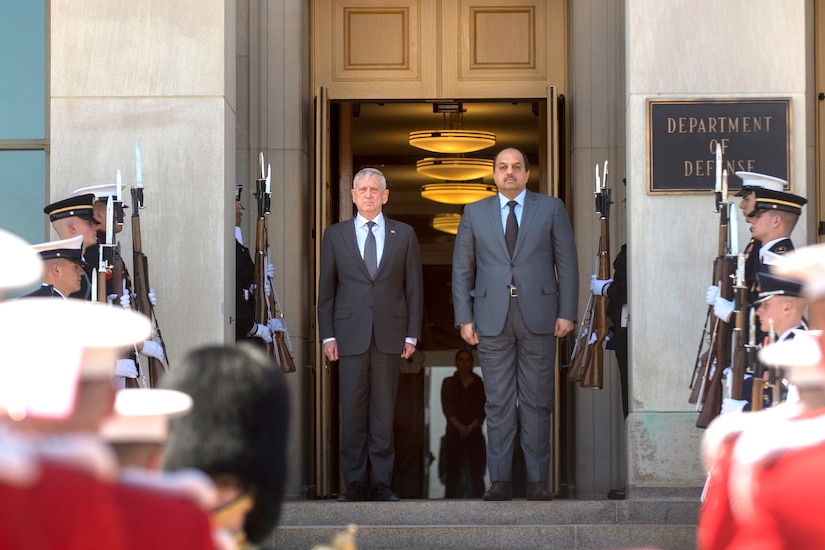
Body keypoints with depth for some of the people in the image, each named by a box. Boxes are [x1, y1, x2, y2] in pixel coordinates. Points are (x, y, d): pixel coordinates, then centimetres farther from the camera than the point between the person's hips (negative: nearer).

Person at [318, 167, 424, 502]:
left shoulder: (404, 235, 10)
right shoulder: (335, 235, 10)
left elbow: (414, 287, 9)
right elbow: (326, 288, 9)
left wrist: (412, 335, 2)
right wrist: (327, 336, 0)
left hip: (390, 335, 0)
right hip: (350, 335, 0)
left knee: (384, 412, 1)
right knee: (352, 413, -1)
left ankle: (381, 484, 5)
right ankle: (354, 483, 5)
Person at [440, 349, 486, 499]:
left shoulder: (479, 384, 11)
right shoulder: (448, 383, 10)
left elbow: (482, 411, 3)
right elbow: (447, 408, 0)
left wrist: (471, 427, -13)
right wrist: (459, 426, -15)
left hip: (474, 433, 1)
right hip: (454, 433, 0)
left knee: (477, 474, -7)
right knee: (452, 474, -6)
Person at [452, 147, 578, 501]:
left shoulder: (551, 209, 8)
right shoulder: (475, 213, 10)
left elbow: (567, 263, 6)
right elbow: (462, 269, 10)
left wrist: (566, 312, -2)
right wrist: (464, 318, 2)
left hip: (539, 318, -1)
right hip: (492, 320, 1)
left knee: (537, 402, 2)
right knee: (498, 403, 1)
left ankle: (537, 481, 6)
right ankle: (500, 481, 5)